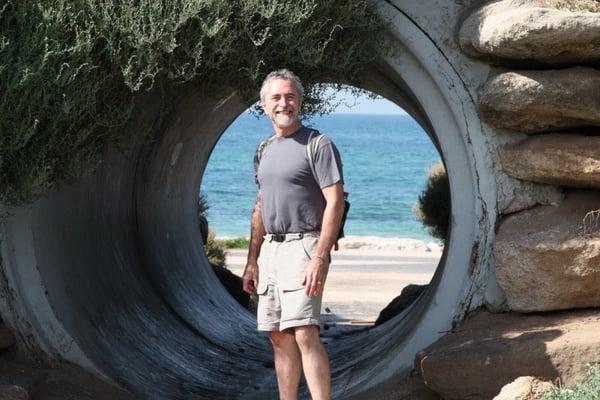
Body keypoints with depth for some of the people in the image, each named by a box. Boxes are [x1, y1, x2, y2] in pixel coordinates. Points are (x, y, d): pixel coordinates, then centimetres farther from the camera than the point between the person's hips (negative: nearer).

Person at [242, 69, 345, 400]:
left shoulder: (319, 145, -6)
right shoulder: (264, 150, 17)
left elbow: (335, 202, -13)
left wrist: (319, 259, -21)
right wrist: (252, 261, 17)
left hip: (303, 246, -8)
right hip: (270, 248, 8)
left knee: (304, 333, -17)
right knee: (279, 338, 7)